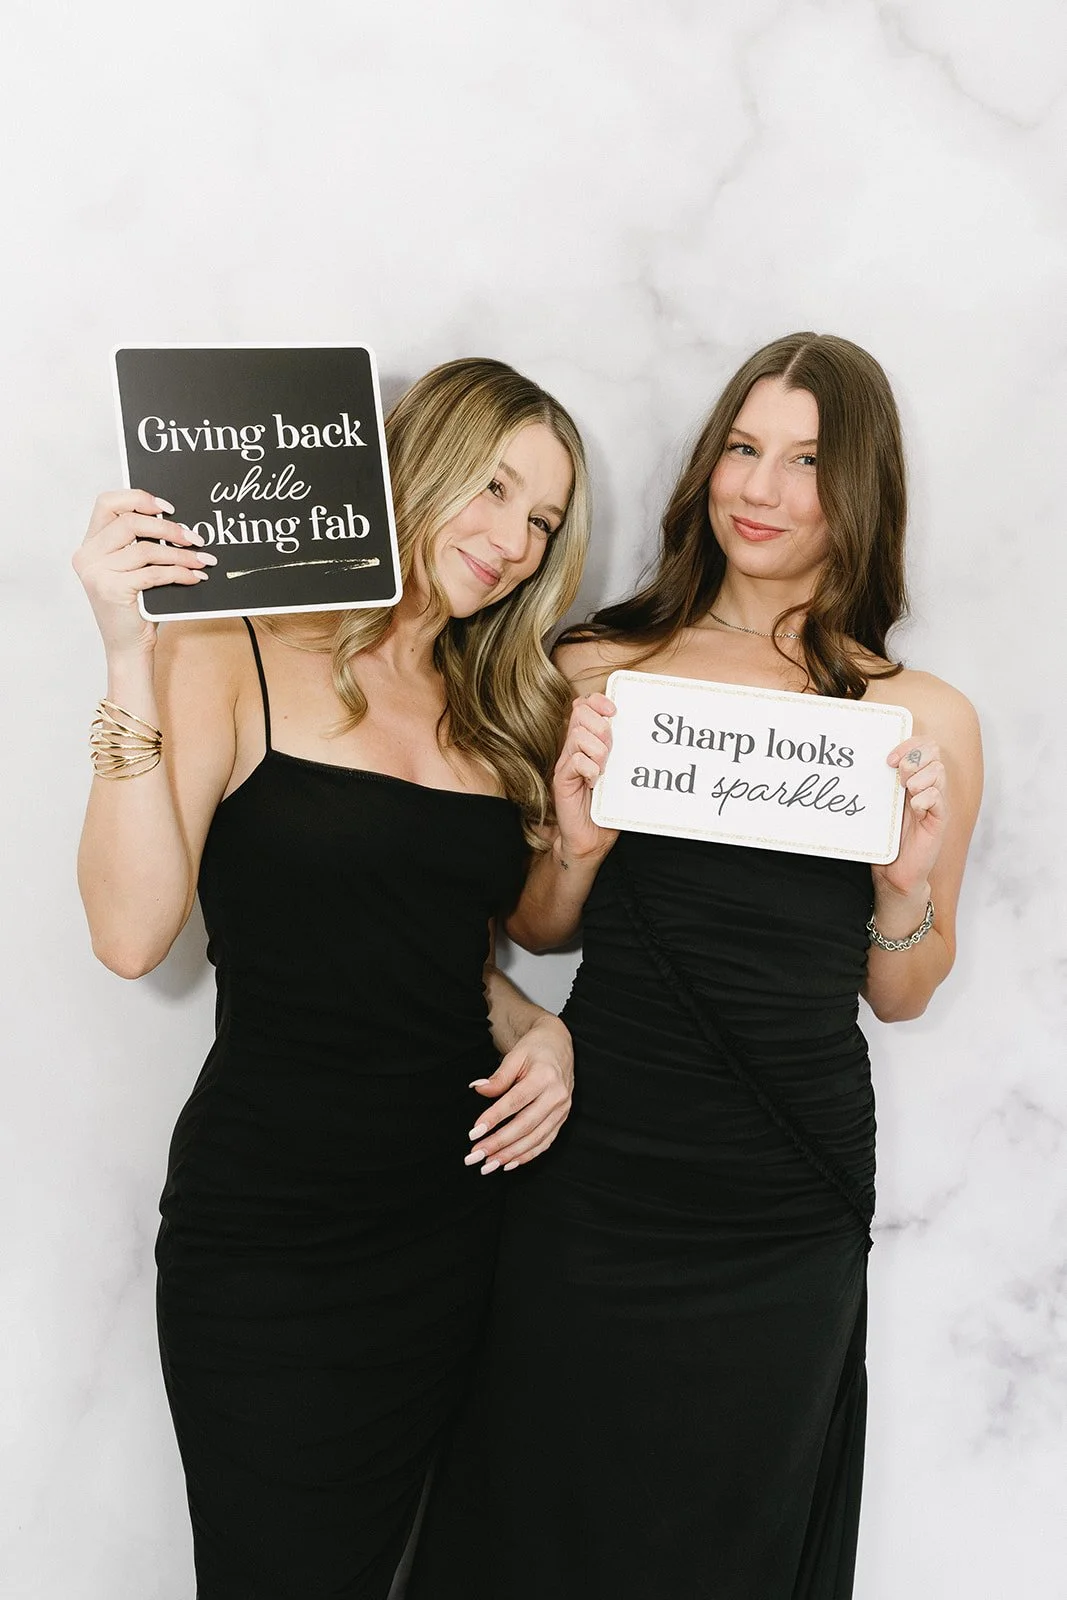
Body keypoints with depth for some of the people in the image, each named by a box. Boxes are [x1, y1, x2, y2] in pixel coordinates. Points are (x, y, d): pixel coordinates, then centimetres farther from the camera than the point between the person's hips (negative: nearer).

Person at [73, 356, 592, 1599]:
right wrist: (134, 661, -25)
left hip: (455, 1210, 6)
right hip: (272, 1227, -5)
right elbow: (132, 934, -19)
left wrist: (534, 1026, -1)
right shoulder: (236, 656, -8)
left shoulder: (490, 711, 10)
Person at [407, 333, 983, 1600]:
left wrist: (909, 877, -14)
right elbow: (534, 932, 6)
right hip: (593, 1163, 1)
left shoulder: (924, 722, -4)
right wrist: (577, 845, -14)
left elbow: (897, 995, 5)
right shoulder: (598, 668, -3)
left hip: (786, 1206, 0)